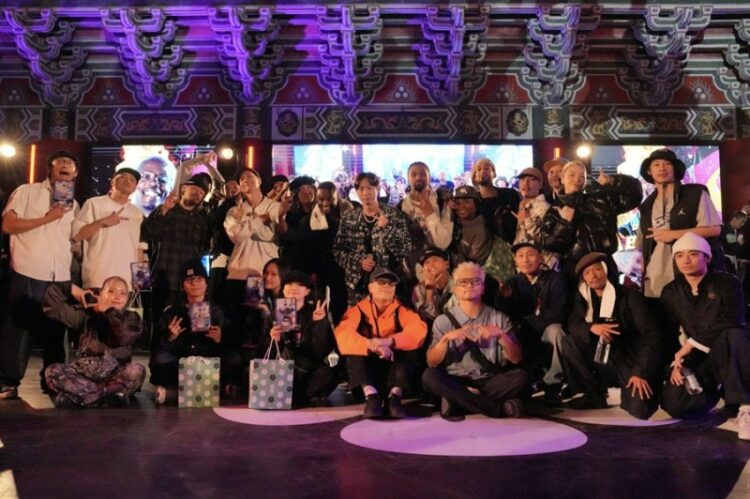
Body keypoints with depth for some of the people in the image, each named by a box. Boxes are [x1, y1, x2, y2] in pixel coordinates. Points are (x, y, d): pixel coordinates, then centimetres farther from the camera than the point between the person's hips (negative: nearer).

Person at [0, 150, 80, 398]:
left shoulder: (73, 204, 17)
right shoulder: (26, 192, 2)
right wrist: (47, 218, -12)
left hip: (61, 277, 4)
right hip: (28, 273, -4)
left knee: (55, 331, 7)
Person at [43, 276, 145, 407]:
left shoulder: (131, 318, 4)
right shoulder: (87, 314, 8)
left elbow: (123, 338, -18)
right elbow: (52, 302, 6)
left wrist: (110, 312, -9)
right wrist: (75, 291, 4)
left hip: (115, 375, -2)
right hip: (84, 372, 2)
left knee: (137, 371, -32)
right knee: (52, 371, -23)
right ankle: (111, 393, -29)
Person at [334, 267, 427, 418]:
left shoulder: (401, 310, 1)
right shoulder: (358, 309, -1)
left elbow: (419, 329, -20)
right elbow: (342, 334, -21)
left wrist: (389, 341, -35)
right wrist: (371, 345, -38)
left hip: (394, 363, 1)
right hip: (367, 365, 0)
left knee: (409, 352, -25)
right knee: (354, 353, -27)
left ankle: (395, 395, -36)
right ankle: (371, 395, -40)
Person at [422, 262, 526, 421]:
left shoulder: (499, 318, 8)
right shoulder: (444, 320, 6)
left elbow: (516, 359, 0)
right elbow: (432, 363, -2)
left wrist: (501, 334, -17)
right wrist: (446, 338, -19)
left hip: (489, 383, 0)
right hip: (455, 382, 0)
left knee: (519, 376, -26)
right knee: (429, 376, -30)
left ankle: (457, 403, -23)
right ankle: (499, 407, -26)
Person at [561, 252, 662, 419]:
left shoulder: (629, 296, -13)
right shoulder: (583, 297, 3)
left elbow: (651, 336, -16)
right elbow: (572, 325, -4)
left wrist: (641, 373, -24)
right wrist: (592, 328, -26)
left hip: (632, 362, -4)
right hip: (604, 361, 5)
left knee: (639, 410, -26)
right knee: (569, 343, -16)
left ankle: (628, 390, 11)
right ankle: (594, 395, -3)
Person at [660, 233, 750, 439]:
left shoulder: (727, 283, -10)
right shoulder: (670, 292, 4)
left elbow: (730, 323, -25)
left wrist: (689, 345, -22)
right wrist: (677, 362, -11)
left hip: (729, 352, -4)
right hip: (696, 359, 4)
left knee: (731, 335, -40)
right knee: (674, 405, -21)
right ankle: (716, 389, 11)